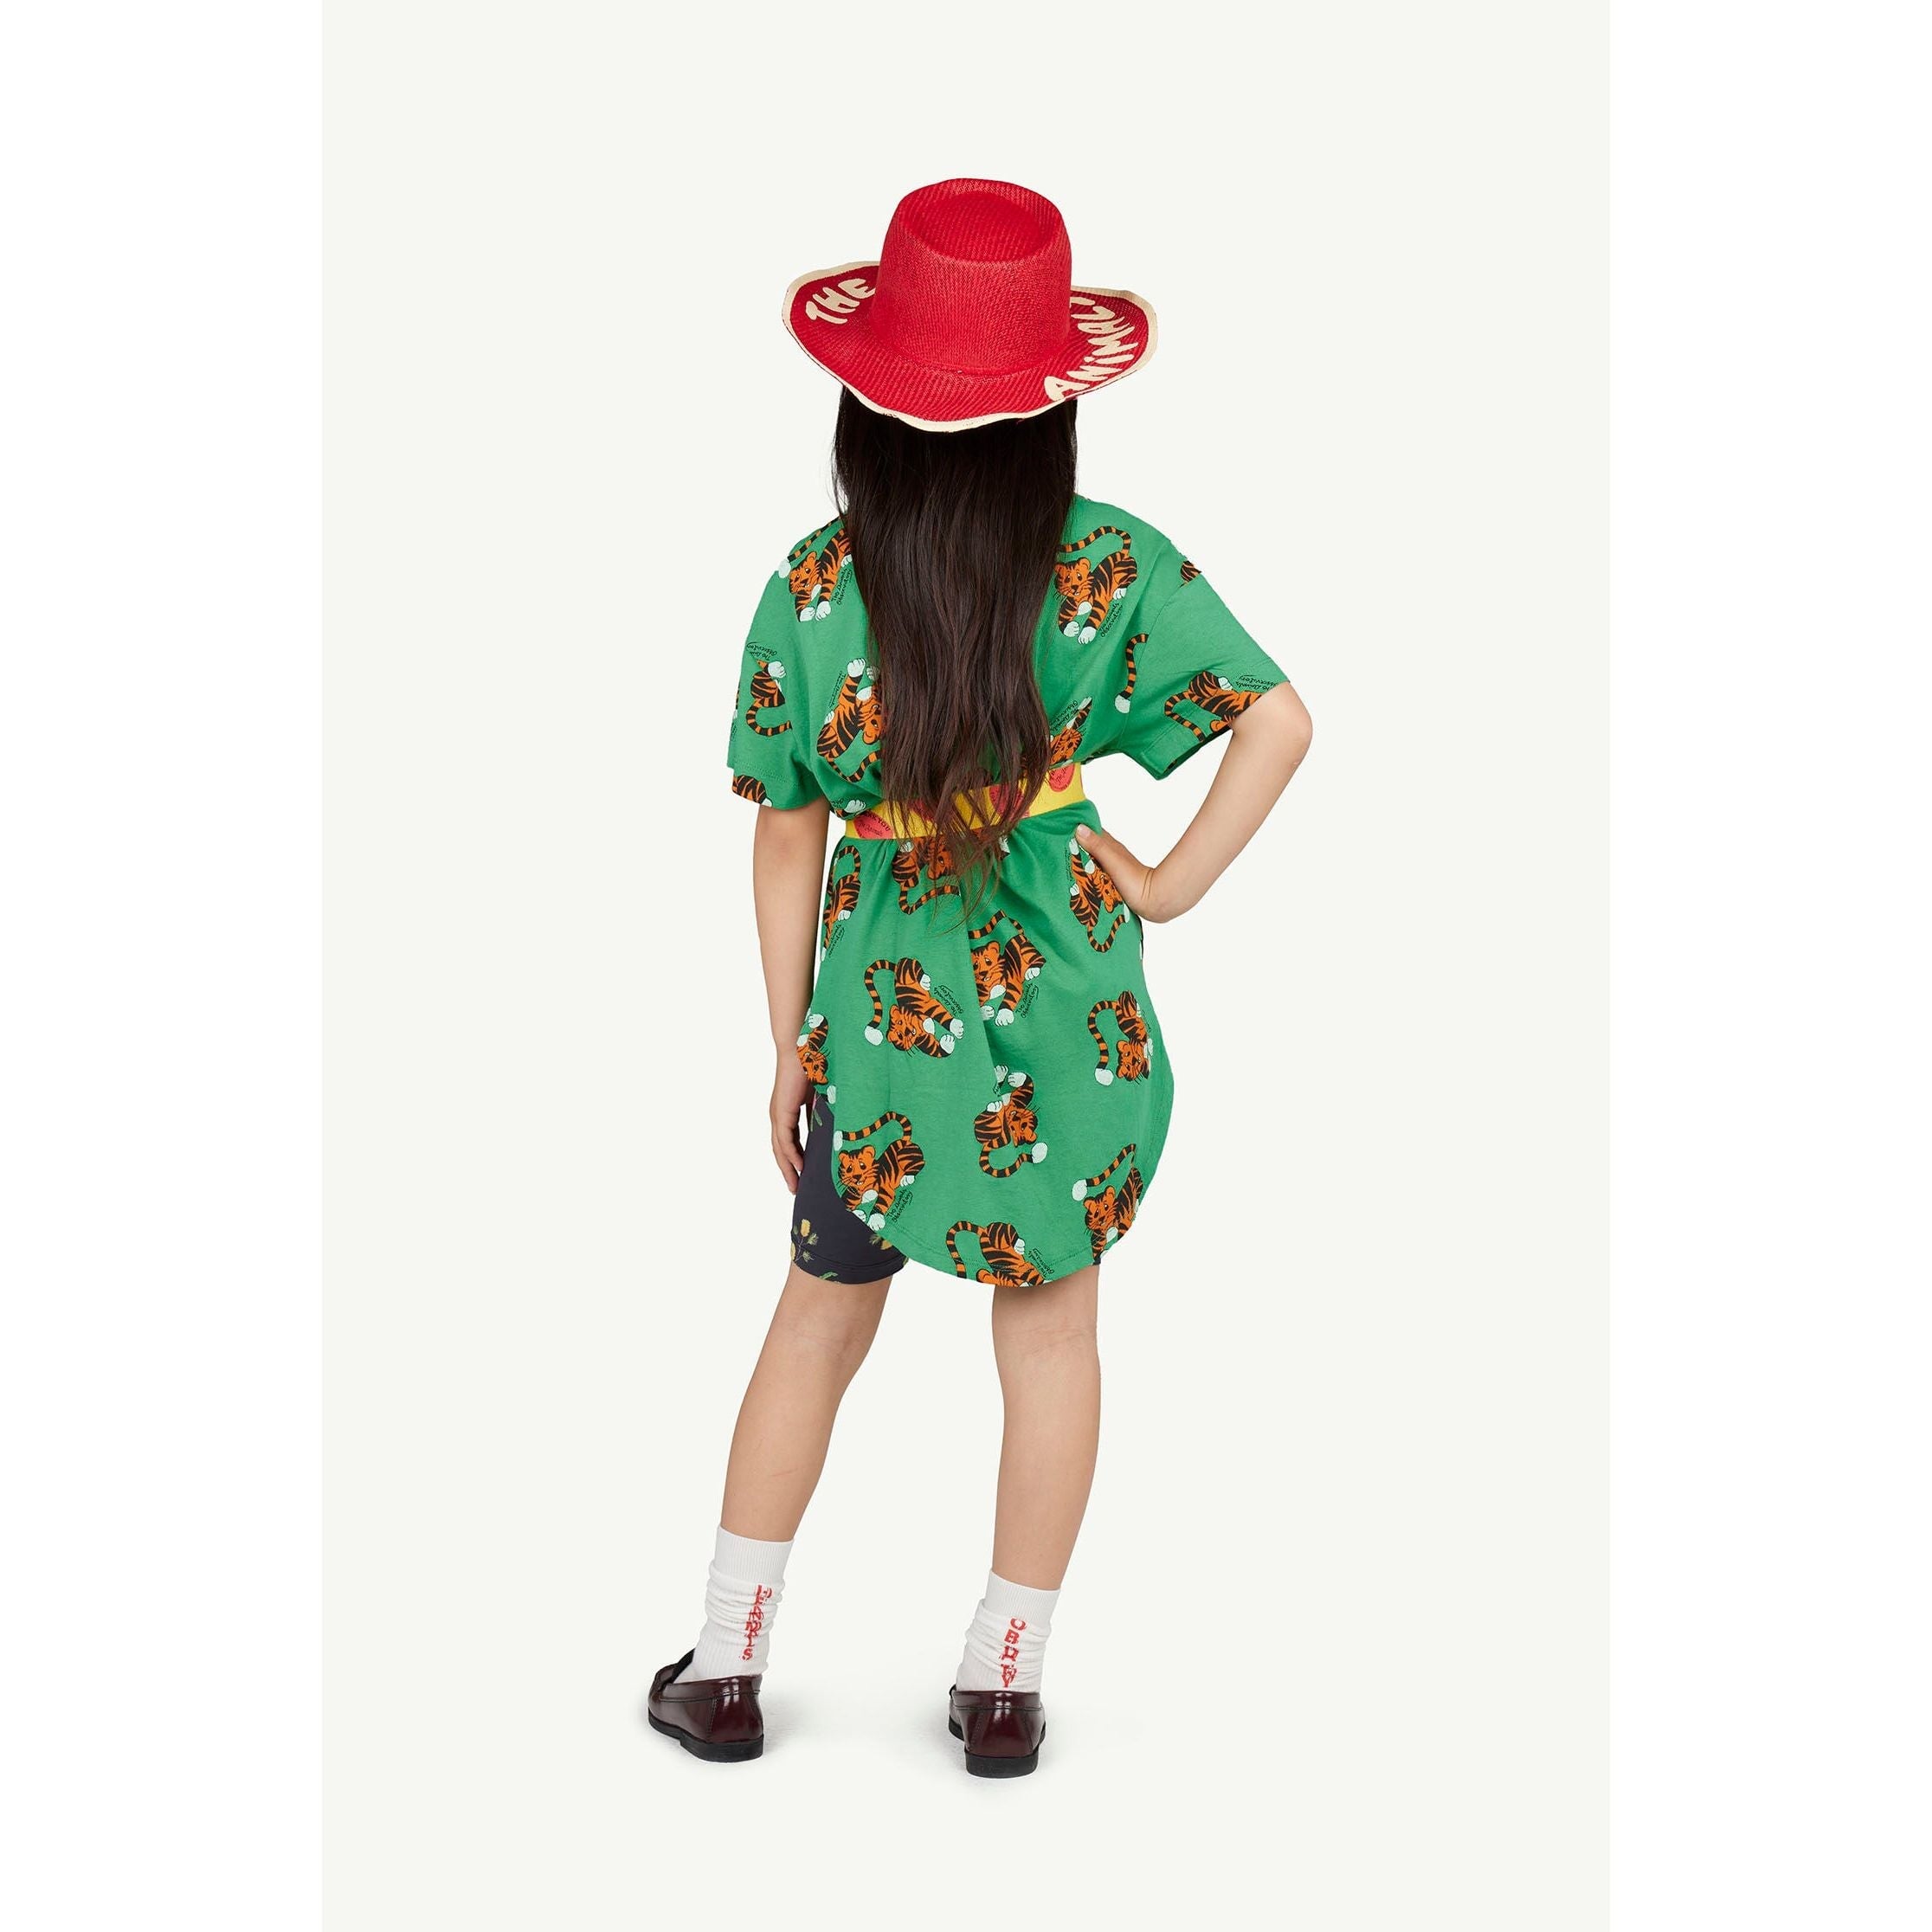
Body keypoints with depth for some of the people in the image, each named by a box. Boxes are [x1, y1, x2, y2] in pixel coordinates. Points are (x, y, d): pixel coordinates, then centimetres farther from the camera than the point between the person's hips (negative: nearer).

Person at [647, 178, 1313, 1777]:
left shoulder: (813, 587, -8)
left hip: (878, 1003, 1)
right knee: (1053, 1328, 14)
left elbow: (787, 840, -3)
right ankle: (1005, 1683, 22)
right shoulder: (1108, 566, -9)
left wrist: (790, 1046, 7)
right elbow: (1279, 717, -15)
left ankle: (727, 1667, 24)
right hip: (1066, 1000, 0)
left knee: (820, 1318, 17)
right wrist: (1173, 883, -6)